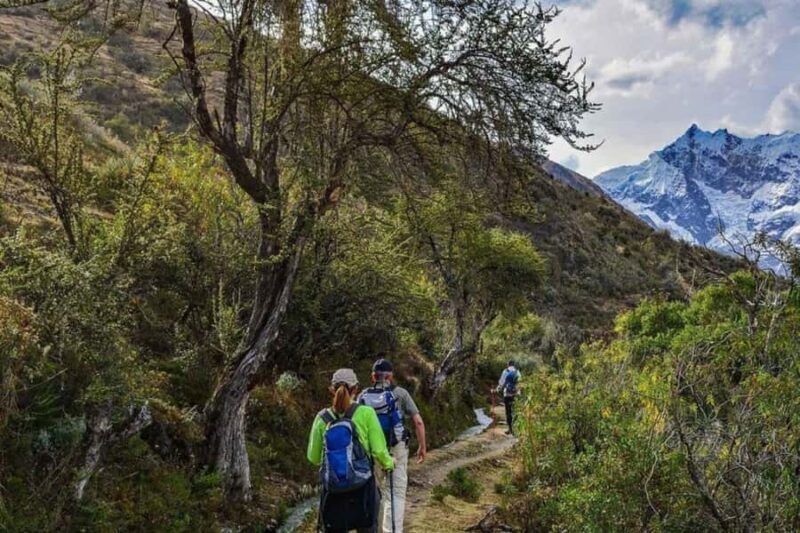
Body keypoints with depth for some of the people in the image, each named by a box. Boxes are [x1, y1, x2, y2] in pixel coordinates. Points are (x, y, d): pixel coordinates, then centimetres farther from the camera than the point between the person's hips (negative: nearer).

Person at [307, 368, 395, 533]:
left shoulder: (323, 418, -1)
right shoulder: (365, 413, -8)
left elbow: (313, 457, 6)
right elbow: (379, 450, -9)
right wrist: (389, 463, 11)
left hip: (333, 492, 2)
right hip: (362, 488, -2)